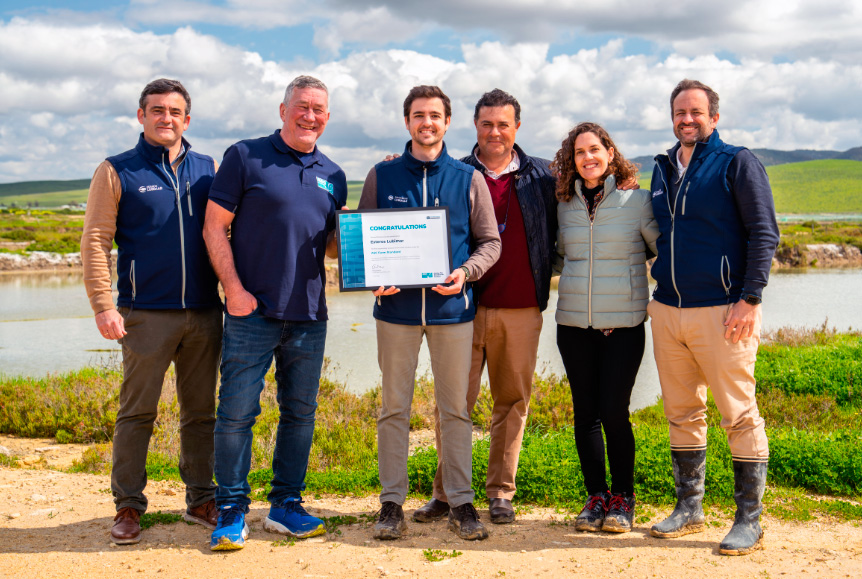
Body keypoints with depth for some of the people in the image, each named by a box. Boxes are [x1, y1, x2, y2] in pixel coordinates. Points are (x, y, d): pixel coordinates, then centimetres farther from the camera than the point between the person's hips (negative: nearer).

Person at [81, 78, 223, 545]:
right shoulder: (117, 172, 2)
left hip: (204, 313, 3)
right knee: (136, 412, 1)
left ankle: (201, 500, 21)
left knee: (201, 412, 10)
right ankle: (128, 506, 11)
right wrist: (103, 305, -11)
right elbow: (94, 242, -2)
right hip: (146, 314, -3)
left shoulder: (208, 170, 11)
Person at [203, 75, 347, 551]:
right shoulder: (245, 157, 0)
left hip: (309, 316, 5)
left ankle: (286, 505, 22)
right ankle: (231, 512, 9)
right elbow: (214, 227, -3)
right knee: (236, 413, -3)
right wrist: (233, 288, -12)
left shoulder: (332, 175, 14)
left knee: (300, 413, 10)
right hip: (252, 312, -5)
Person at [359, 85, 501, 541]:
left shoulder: (469, 179, 6)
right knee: (394, 408, 4)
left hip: (452, 307, 0)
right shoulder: (381, 176, 7)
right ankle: (392, 502, 12)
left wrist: (465, 272, -12)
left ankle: (461, 502, 13)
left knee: (455, 409, 4)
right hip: (396, 307, 0)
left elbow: (490, 241, 7)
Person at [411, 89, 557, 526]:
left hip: (522, 309, 1)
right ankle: (446, 492, 11)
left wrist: (543, 285, 3)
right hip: (467, 306, -1)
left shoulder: (541, 177, 8)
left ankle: (500, 493, 16)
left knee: (513, 401, 6)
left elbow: (555, 236, 13)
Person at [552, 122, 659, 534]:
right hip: (574, 323, 3)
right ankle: (596, 496, 20)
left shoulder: (638, 201, -2)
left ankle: (623, 498, 12)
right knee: (585, 413, 6)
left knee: (614, 412, -7)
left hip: (623, 324, -3)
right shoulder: (565, 206, 8)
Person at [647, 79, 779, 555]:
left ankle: (748, 520, 6)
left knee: (740, 416, -2)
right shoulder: (663, 169, 16)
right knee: (681, 415, 11)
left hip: (721, 312, -6)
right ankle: (689, 509, 22)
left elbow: (764, 232, -7)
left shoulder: (737, 163, -2)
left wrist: (751, 298, -15)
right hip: (667, 312, 6)